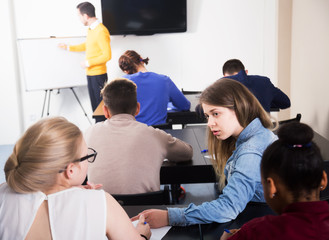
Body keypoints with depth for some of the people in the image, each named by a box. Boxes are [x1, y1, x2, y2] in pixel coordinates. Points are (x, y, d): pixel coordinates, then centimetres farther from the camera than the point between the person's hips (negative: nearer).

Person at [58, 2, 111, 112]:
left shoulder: (101, 31, -18)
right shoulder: (91, 29, 12)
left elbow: (107, 55, -22)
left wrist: (88, 62, -16)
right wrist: (68, 47, 27)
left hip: (98, 75, -9)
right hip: (90, 74, 9)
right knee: (95, 106, 14)